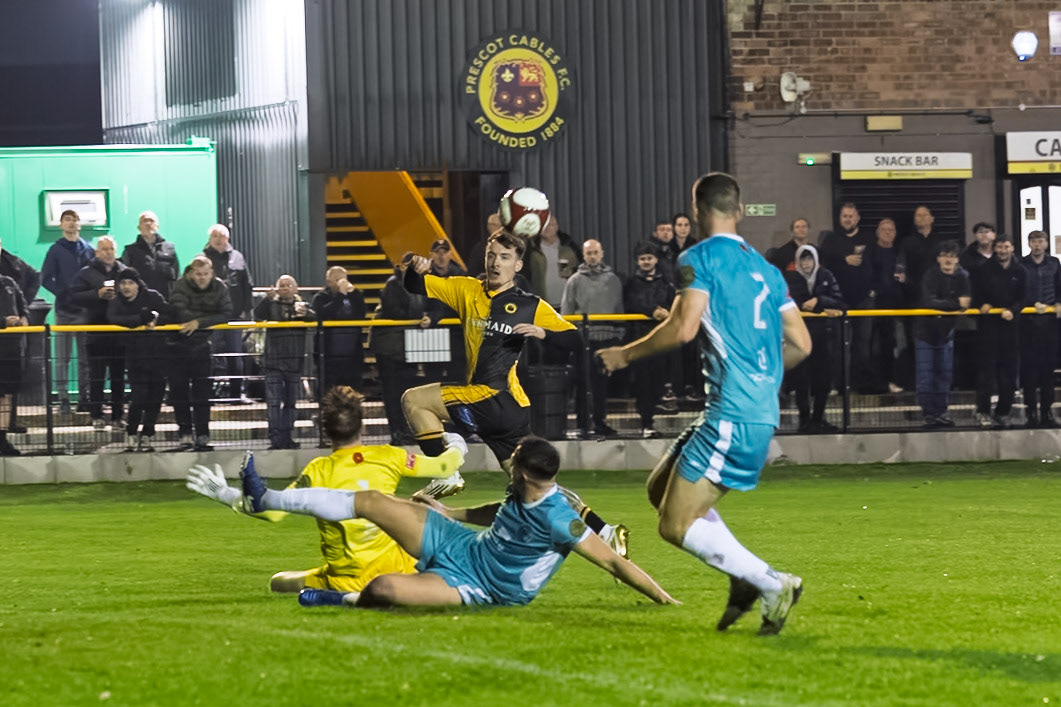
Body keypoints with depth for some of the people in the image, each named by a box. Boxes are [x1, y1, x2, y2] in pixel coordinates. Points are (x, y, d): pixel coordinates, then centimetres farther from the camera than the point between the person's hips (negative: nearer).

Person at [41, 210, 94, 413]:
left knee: (86, 357, 4)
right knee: (63, 357, -4)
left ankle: (84, 397, 9)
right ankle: (63, 398, -2)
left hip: (86, 309, 2)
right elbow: (46, 279, 0)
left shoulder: (88, 250, 10)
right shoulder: (56, 250, 3)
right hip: (65, 310, -2)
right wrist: (63, 293, -11)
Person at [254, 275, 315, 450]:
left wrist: (305, 313, -30)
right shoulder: (272, 305, 7)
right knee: (274, 402, -8)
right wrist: (267, 298, -26)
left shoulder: (301, 305, 9)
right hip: (274, 361, -2)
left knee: (290, 402, 8)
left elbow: (316, 318, -8)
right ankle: (275, 439, -10)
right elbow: (258, 315, -11)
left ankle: (287, 438, 14)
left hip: (294, 362, 2)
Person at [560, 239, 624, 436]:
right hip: (584, 337, -2)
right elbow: (566, 311, 4)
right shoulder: (575, 281, 4)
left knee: (602, 381, 5)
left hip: (608, 337, 2)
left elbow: (619, 309, 13)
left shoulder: (613, 279, 11)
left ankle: (600, 421, 11)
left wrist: (619, 334, 7)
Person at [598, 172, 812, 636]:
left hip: (732, 414, -9)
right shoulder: (764, 268, 18)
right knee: (661, 489, 21)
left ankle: (772, 584, -14)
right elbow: (800, 344, 16)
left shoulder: (699, 259, -5)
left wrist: (625, 354, -2)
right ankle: (745, 579, 9)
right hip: (762, 410, 9)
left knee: (676, 526, -7)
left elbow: (683, 328, -16)